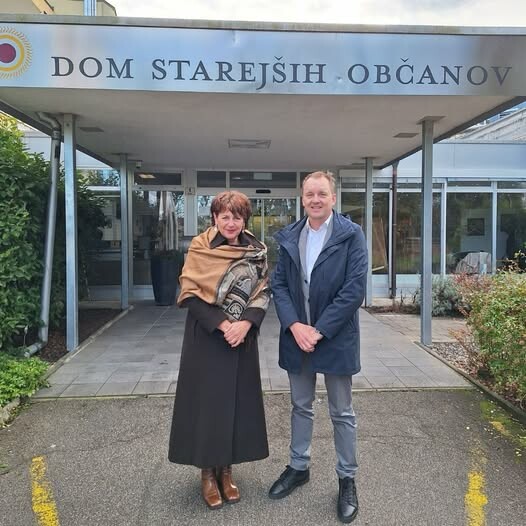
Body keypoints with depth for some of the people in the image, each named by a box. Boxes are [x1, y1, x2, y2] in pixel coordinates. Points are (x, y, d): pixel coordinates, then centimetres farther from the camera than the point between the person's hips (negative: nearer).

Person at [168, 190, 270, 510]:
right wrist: (222, 324, -18)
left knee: (237, 400, 9)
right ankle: (208, 472, 22)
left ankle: (226, 469, 27)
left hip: (242, 336, 3)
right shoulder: (200, 248, -5)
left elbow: (263, 293, 1)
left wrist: (245, 323, -15)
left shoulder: (256, 251, 3)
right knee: (207, 399, 4)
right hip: (207, 337, -3)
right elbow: (190, 294, -10)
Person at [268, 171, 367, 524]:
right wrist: (294, 326, -11)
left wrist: (319, 330, -16)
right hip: (297, 335, 4)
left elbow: (355, 289, -14)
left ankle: (347, 479, 29)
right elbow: (278, 283, 3)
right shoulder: (288, 237, 4)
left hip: (335, 337, -4)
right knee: (301, 407, 19)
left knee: (342, 413, 10)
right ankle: (299, 467, 38)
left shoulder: (351, 234, -9)